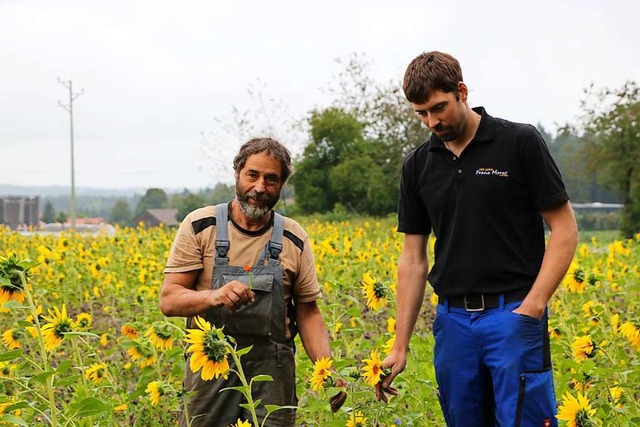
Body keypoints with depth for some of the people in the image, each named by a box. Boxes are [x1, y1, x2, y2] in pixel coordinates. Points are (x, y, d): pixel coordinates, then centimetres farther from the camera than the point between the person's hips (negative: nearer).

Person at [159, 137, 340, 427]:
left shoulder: (294, 239, 3)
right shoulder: (199, 226, -2)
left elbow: (307, 313, 8)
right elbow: (169, 301, -5)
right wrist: (214, 296, -26)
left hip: (272, 370, 1)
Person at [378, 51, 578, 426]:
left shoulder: (521, 143, -5)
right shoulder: (418, 166, 8)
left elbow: (564, 229, -4)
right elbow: (413, 257, 10)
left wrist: (532, 307, -14)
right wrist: (400, 346, 6)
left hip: (513, 314, -4)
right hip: (452, 320, 5)